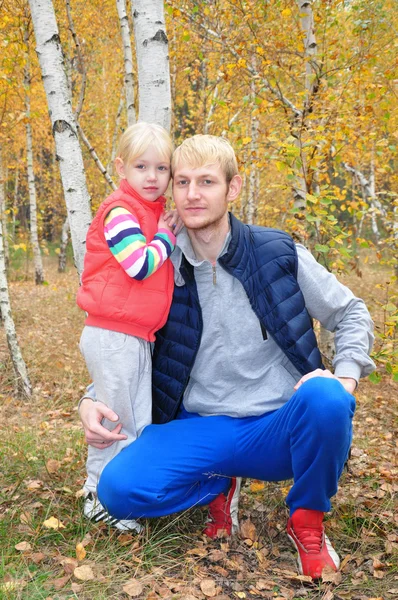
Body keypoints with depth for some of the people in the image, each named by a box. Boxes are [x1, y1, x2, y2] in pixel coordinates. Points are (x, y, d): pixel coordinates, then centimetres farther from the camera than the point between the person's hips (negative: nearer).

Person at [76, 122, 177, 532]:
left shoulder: (155, 212, 15)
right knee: (116, 422, 1)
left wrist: (165, 233, 9)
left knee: (141, 422, 15)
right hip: (113, 336, -9)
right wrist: (166, 236, -8)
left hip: (138, 337, 9)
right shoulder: (120, 212, -13)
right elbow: (140, 265, -22)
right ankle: (101, 498, 16)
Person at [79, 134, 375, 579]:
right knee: (117, 488, -24)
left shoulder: (279, 254, -4)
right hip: (199, 431, 2)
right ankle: (220, 485, 8)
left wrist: (345, 376, -12)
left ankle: (307, 521, -4)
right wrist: (91, 399, -8)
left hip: (277, 430, -1)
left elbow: (350, 313, 7)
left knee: (326, 397, -34)